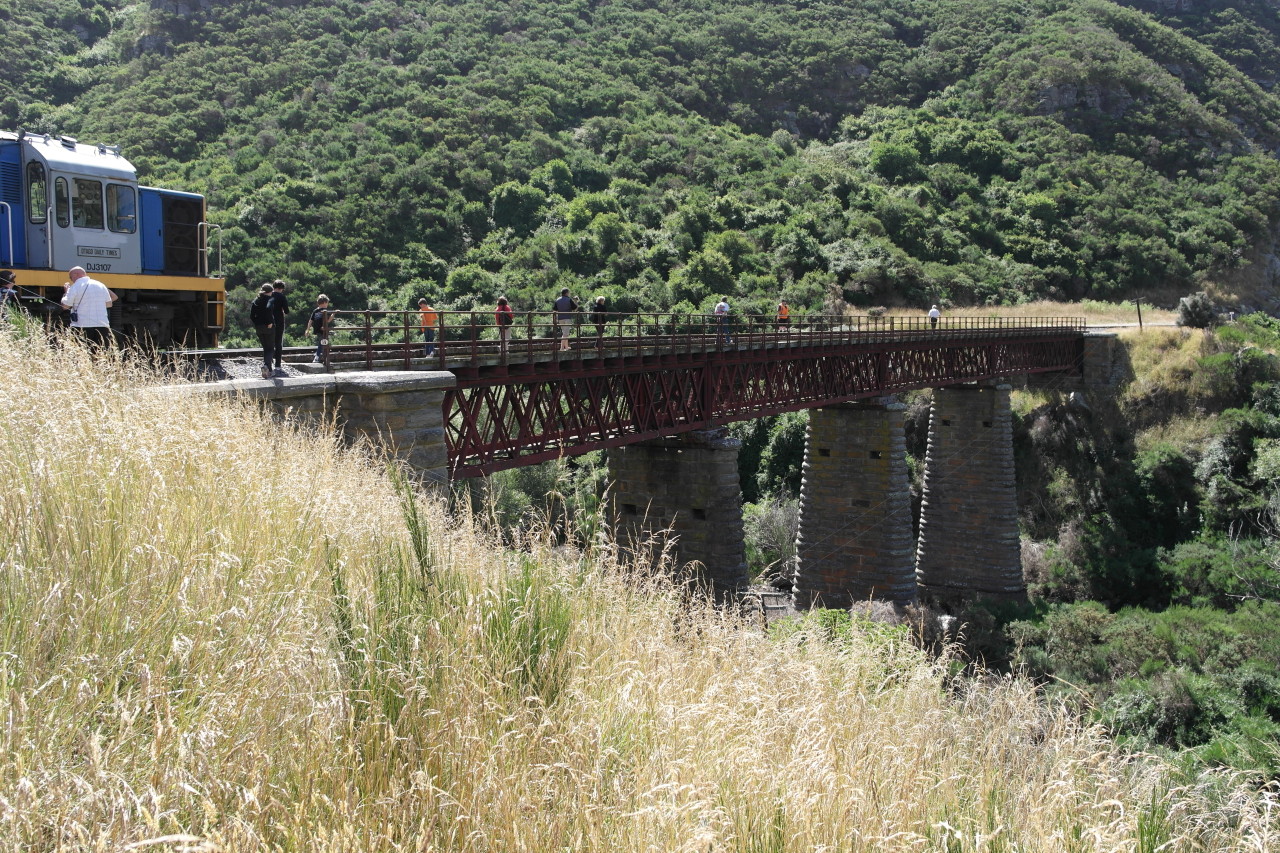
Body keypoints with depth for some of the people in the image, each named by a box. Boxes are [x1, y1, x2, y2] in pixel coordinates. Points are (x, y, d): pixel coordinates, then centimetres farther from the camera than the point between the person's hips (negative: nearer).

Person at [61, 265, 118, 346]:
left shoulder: (75, 287, -4)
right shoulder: (101, 285, 11)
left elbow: (65, 305, -1)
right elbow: (109, 304, 16)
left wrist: (66, 291, 12)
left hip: (82, 326, -4)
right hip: (102, 326, 4)